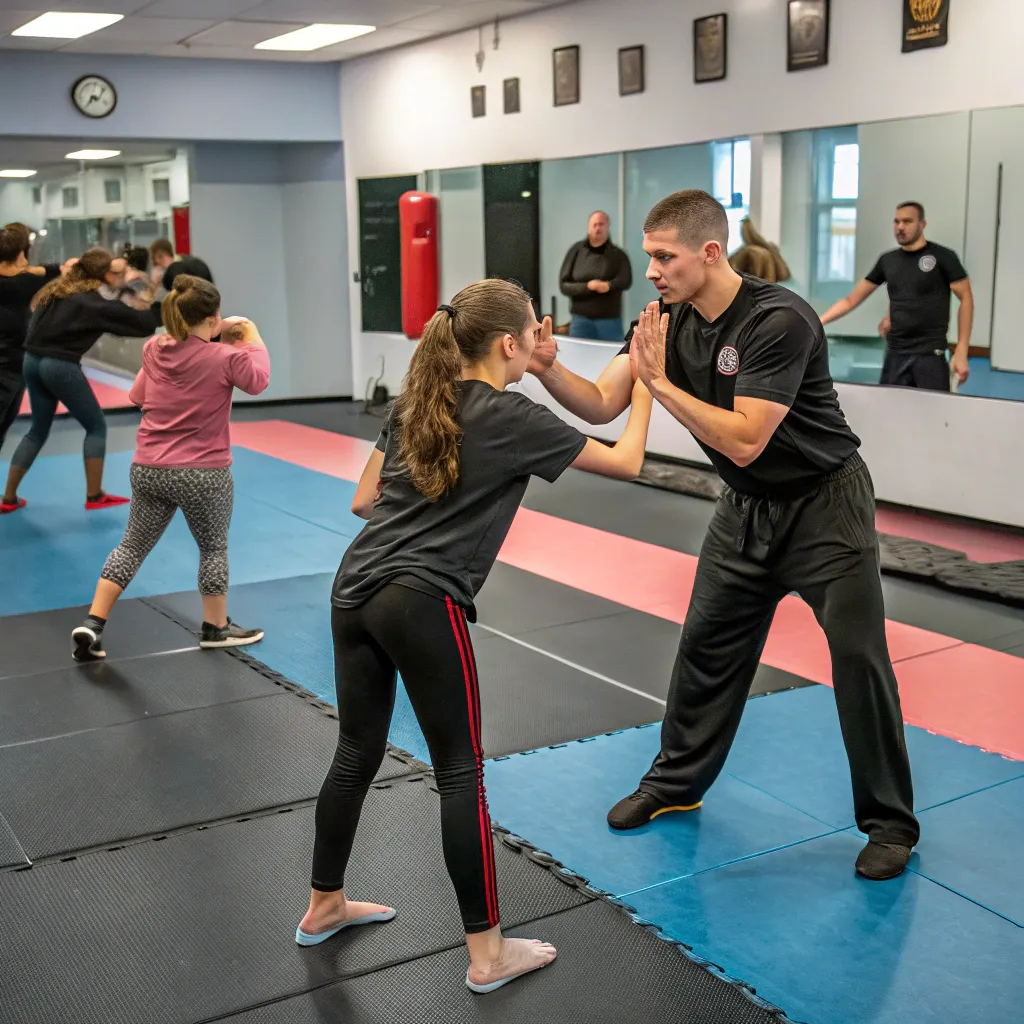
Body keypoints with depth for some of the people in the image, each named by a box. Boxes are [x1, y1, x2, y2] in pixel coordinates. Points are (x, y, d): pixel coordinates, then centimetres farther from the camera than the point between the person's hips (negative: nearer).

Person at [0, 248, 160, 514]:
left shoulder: (58, 289, 10)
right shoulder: (94, 303, -11)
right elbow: (141, 323, -11)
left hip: (33, 361, 8)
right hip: (61, 366, -8)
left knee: (39, 430, 18)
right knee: (96, 426, 8)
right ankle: (94, 496, 10)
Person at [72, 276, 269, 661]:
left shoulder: (153, 350, 0)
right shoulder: (226, 358, -14)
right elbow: (258, 380, 4)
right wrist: (252, 337, 17)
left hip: (148, 470, 5)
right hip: (203, 474, -4)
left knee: (133, 546, 14)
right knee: (214, 548, 15)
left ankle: (92, 625, 8)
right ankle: (216, 628, 28)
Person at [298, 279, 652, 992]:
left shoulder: (416, 403, 15)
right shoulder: (513, 418, -3)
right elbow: (627, 462, 4)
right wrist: (645, 383, 15)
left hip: (357, 589, 7)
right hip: (423, 604, -7)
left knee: (357, 755, 20)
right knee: (461, 774, 3)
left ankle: (325, 907, 37)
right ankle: (488, 953, 12)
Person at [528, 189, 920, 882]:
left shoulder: (779, 320, -28)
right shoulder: (669, 320, -5)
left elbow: (745, 442, -31)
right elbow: (601, 406, -7)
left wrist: (659, 380, -29)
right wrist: (548, 368, -25)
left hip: (824, 505, -7)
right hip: (748, 508, 7)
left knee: (859, 660, -4)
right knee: (706, 646, 12)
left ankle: (890, 823, 13)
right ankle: (677, 784, 31)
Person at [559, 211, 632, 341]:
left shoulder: (618, 254, 3)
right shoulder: (576, 251, 4)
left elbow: (626, 280, -11)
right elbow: (564, 285, 0)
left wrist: (608, 285, -32)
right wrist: (587, 287, -17)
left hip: (610, 320, 0)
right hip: (581, 320, 0)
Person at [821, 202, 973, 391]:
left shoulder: (943, 257, -2)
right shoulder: (887, 260, 11)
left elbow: (966, 298, -3)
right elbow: (851, 300, 14)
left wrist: (961, 353, -10)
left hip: (930, 355, -4)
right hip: (895, 354, 4)